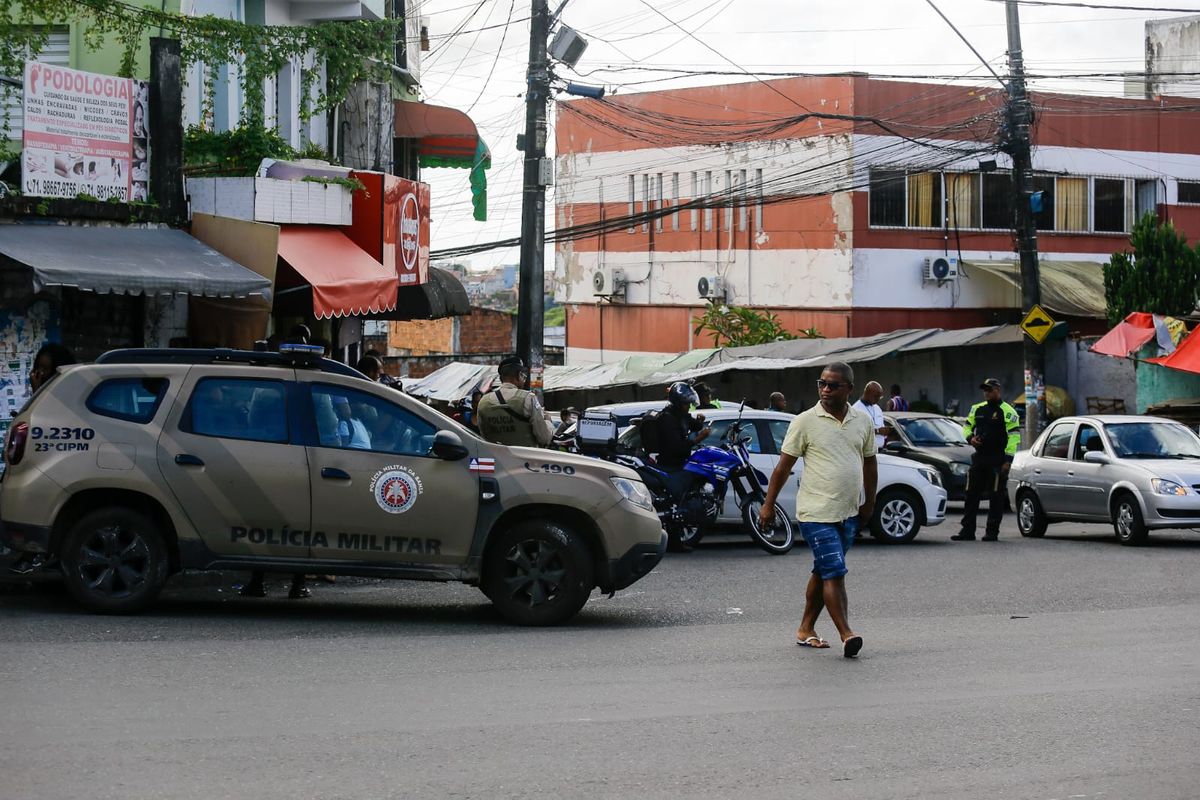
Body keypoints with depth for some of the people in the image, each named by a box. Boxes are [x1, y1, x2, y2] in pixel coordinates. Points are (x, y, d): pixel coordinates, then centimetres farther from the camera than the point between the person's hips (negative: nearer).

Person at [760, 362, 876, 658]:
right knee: (834, 572, -12)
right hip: (816, 512, -5)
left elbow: (869, 464, 18)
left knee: (823, 573, 13)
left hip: (848, 513, 5)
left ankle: (806, 629, 23)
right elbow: (784, 466, -3)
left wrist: (870, 503, 18)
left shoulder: (863, 421, 7)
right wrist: (768, 505, -3)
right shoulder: (805, 422, -6)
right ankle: (846, 634, -14)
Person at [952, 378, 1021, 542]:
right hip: (979, 458, 6)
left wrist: (1008, 460, -15)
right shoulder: (977, 409, 15)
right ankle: (967, 530, 10)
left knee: (996, 497, -3)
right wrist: (970, 438, 1)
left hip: (997, 460, -6)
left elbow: (1014, 437, -8)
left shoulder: (1007, 411, -4)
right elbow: (967, 426, 25)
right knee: (971, 495, 6)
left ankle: (992, 532, 2)